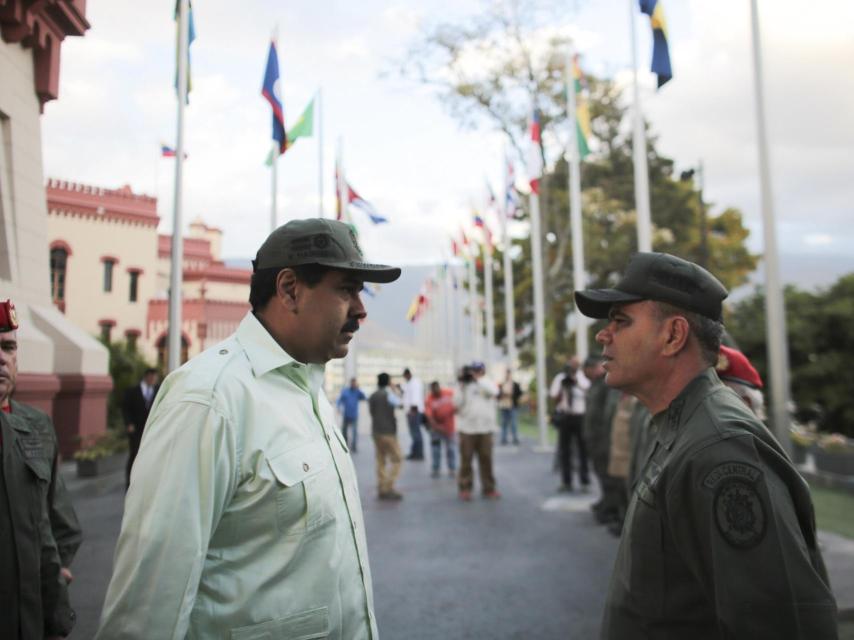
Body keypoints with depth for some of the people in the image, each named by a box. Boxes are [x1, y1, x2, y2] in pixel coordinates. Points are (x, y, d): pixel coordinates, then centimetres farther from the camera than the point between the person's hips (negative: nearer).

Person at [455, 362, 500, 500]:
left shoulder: (488, 383, 8)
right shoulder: (464, 386, 6)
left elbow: (493, 391, -16)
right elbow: (456, 403, -5)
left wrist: (478, 378, -12)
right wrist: (461, 384, -8)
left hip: (485, 428, 1)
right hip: (467, 428, -1)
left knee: (486, 459, 5)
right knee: (466, 459, 1)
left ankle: (489, 488, 13)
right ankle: (465, 489, 9)